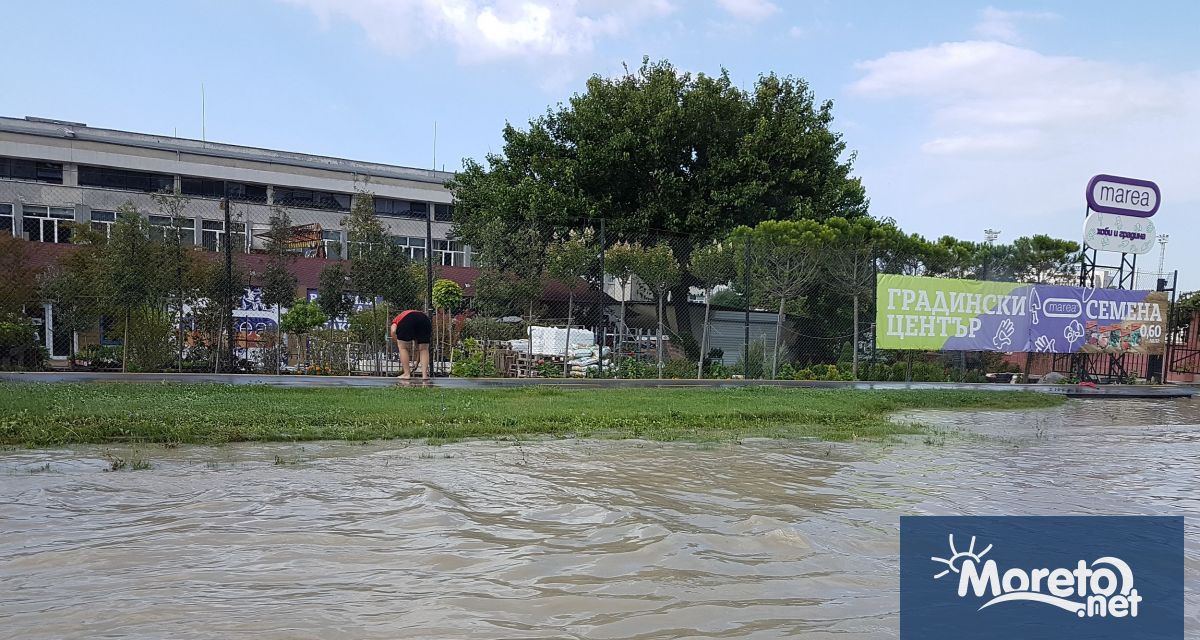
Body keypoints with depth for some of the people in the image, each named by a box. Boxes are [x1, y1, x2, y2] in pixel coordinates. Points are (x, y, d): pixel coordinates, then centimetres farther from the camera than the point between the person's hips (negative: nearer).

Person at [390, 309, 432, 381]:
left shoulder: (396, 319, 35)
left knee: (403, 347, 14)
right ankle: (425, 374, 10)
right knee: (424, 349, 18)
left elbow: (393, 331, 8)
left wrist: (398, 343, 20)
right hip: (425, 319, 4)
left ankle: (406, 374, 10)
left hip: (407, 320, -4)